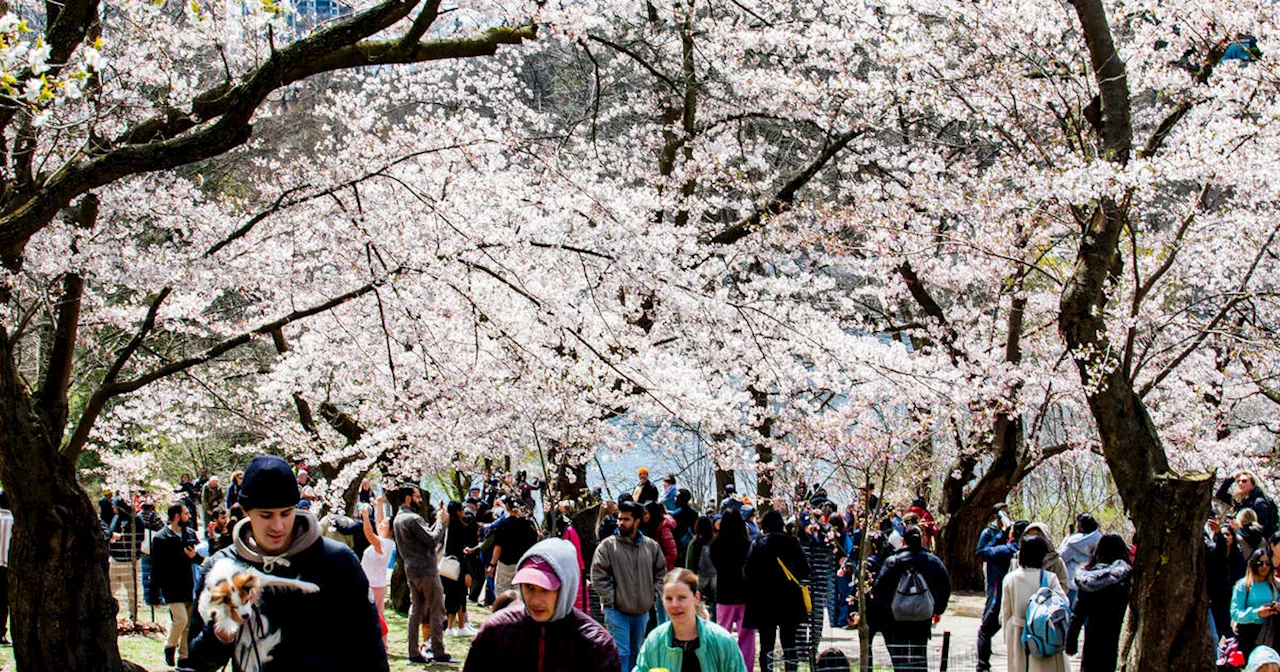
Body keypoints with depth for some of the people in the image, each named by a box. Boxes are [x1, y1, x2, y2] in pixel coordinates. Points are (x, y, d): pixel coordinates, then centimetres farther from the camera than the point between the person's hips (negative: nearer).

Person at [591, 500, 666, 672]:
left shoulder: (651, 546, 3)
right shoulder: (607, 546, -8)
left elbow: (661, 572, 14)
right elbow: (598, 577, -9)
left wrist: (654, 596, 3)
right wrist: (611, 599, -13)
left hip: (642, 611, 4)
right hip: (617, 611, -4)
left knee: (637, 652, 16)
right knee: (621, 653, -8)